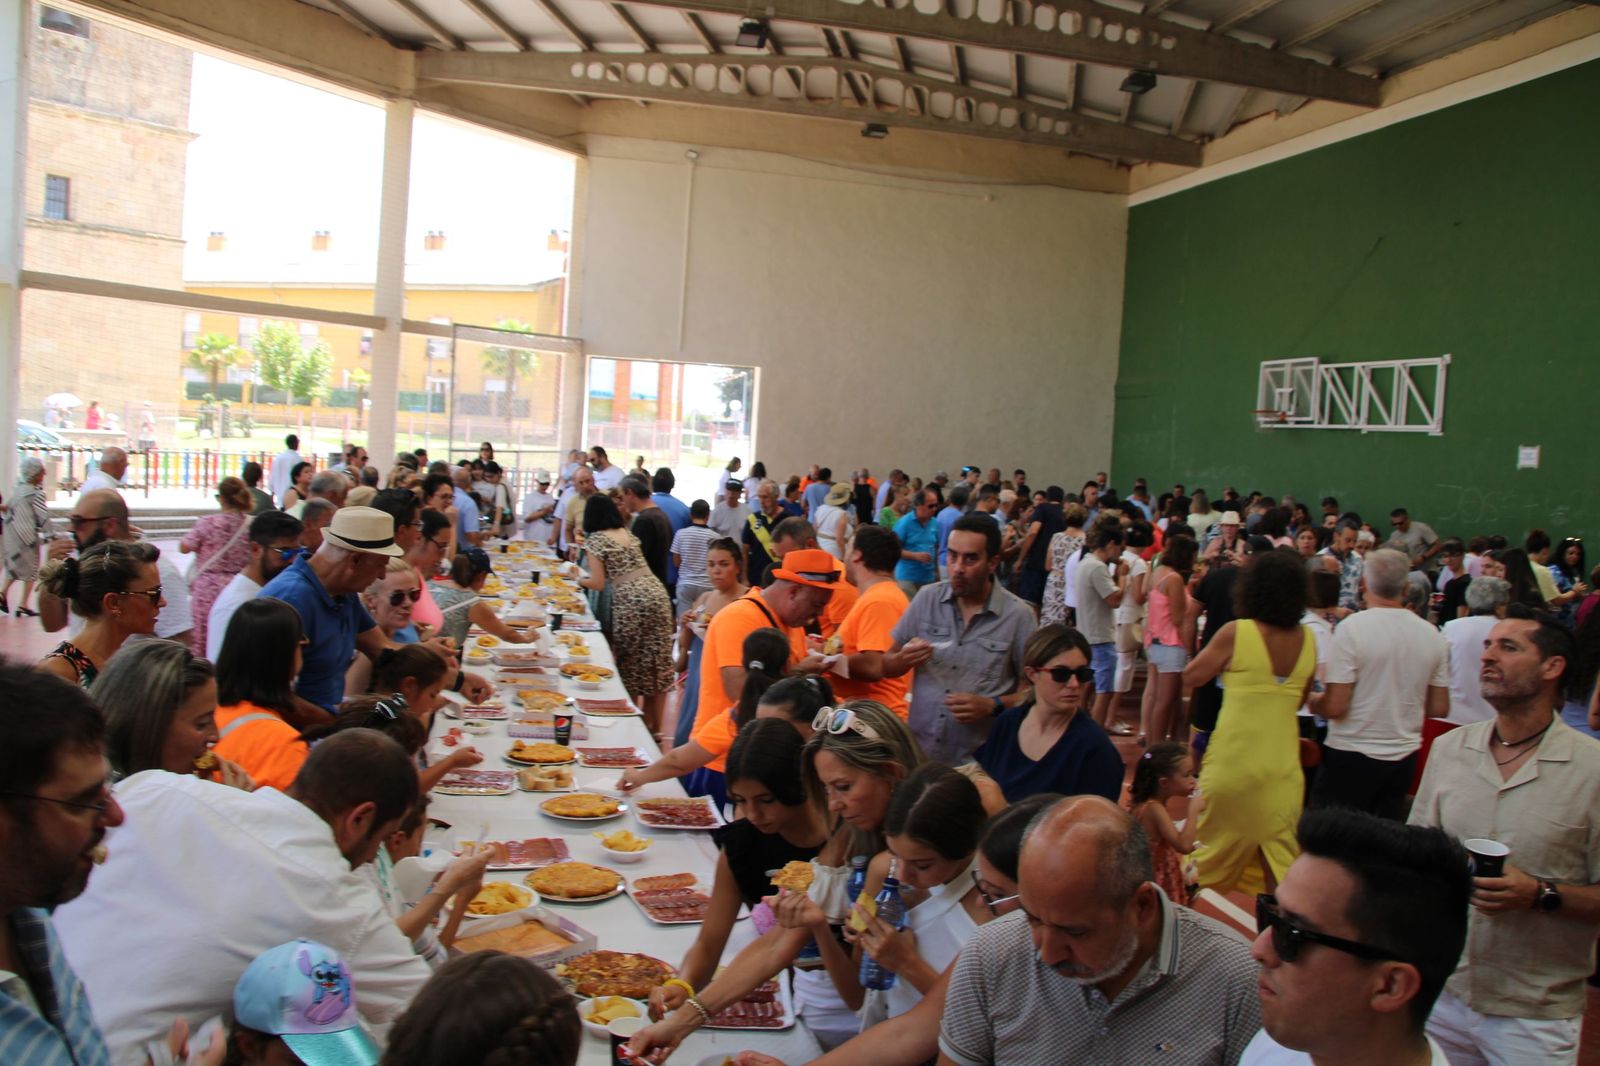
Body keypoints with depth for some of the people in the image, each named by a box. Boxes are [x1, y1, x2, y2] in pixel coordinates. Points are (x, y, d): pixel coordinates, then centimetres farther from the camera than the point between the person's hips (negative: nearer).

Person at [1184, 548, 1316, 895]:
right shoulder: (1307, 639, 0)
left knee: (1215, 846, 14)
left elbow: (1191, 676, -2)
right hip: (1283, 765, 4)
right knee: (1279, 862, 12)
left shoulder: (1236, 633, -14)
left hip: (1233, 763, -4)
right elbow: (1300, 700, 12)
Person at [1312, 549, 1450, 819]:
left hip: (1351, 756, -5)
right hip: (1404, 756, 5)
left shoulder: (1352, 628, -15)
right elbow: (1439, 708, 8)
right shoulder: (1432, 635, 1)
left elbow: (1335, 707, -17)